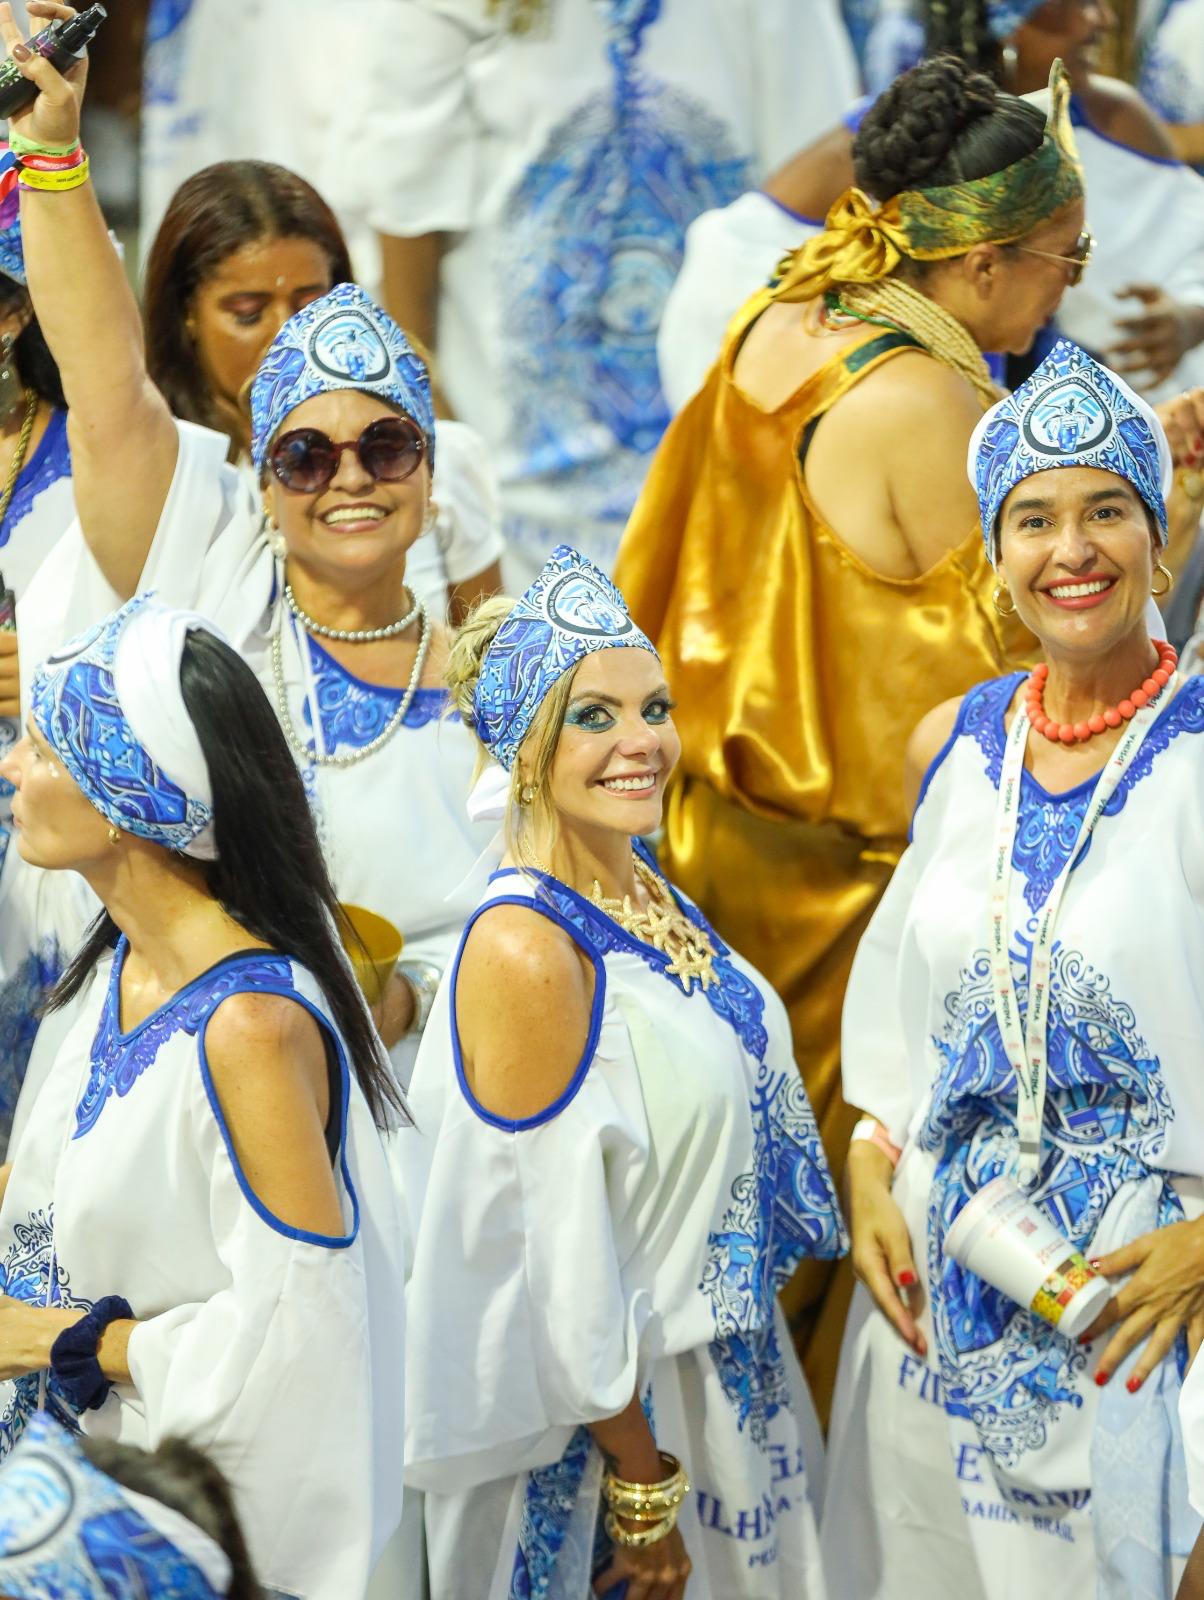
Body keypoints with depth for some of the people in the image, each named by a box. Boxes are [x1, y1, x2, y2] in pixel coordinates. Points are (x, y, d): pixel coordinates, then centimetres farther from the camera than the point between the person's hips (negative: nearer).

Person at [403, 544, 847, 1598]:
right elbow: (554, 1262, -25)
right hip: (611, 1407, -8)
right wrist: (641, 1487, -20)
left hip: (721, 1364, 9)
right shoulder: (527, 948, -26)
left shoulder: (646, 889, 1)